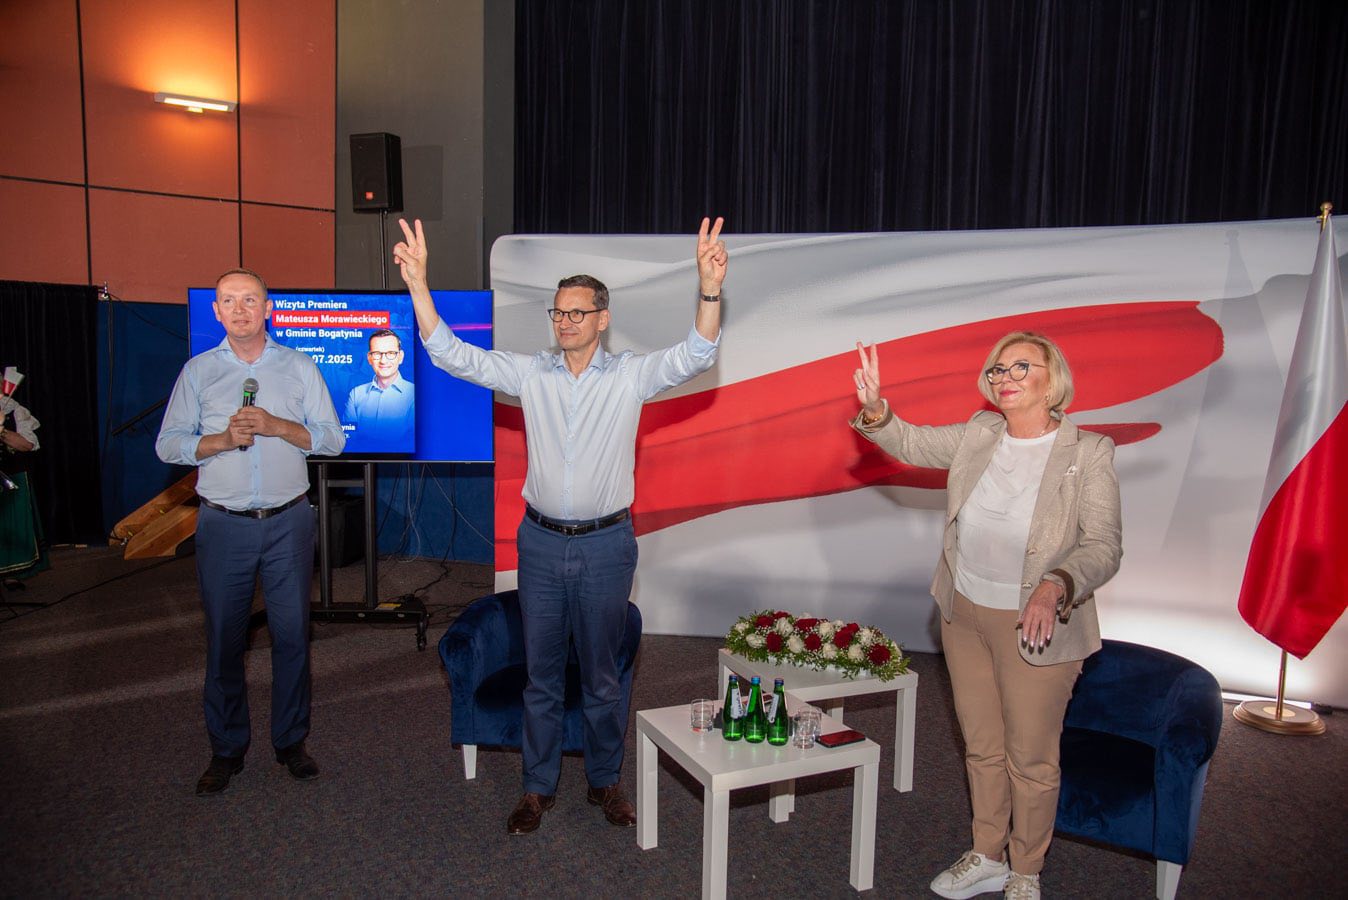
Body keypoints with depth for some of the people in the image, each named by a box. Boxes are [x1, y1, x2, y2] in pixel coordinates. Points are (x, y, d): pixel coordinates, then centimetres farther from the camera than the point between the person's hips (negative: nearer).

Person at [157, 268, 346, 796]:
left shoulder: (299, 367, 5)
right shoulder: (198, 371, 7)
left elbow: (332, 438, 1)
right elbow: (168, 444, 4)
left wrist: (276, 426, -14)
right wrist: (221, 441, -13)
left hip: (288, 521, 0)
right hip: (223, 525, 0)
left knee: (292, 634, 4)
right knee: (223, 639, 7)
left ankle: (291, 741, 21)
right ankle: (226, 750, 23)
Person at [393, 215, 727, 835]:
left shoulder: (630, 375, -4)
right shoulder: (530, 373, 2)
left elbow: (695, 355, -17)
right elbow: (451, 354, -2)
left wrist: (710, 290, -34)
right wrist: (418, 285, -14)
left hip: (605, 545, -2)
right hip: (541, 543, 2)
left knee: (602, 674, 12)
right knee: (540, 672, 13)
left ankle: (605, 781, 31)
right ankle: (538, 786, 30)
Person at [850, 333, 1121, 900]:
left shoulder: (1089, 455, -13)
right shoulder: (979, 434, -1)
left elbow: (1103, 549, -15)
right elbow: (910, 443, 5)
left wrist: (1056, 584, -34)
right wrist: (874, 408, -16)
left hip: (1036, 628, -4)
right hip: (964, 616, 4)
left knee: (1031, 758, 12)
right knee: (981, 746, 19)